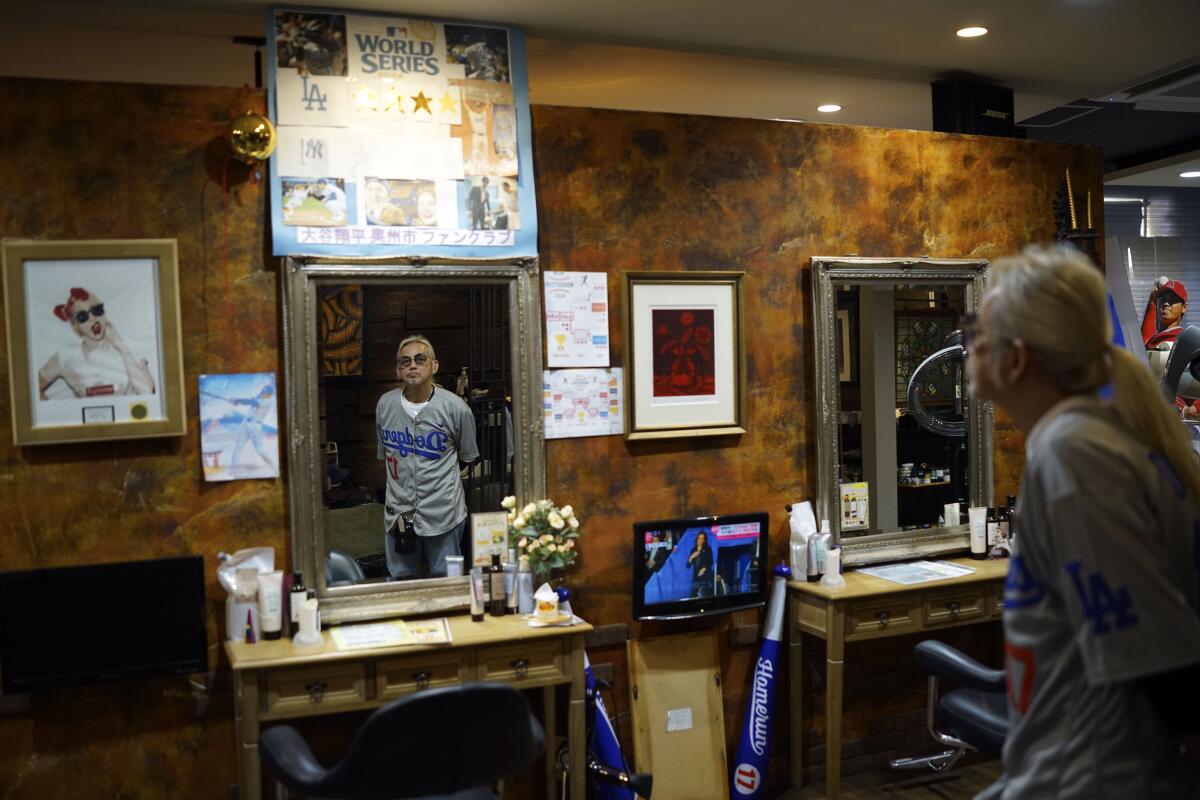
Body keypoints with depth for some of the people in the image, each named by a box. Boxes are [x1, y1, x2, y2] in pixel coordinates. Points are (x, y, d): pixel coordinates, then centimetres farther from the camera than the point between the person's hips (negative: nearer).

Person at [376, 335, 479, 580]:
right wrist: (403, 479, 13)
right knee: (401, 580, 14)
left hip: (443, 512, -3)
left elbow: (467, 457, 6)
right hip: (398, 511, 3)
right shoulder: (385, 405, 0)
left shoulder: (455, 408, -8)